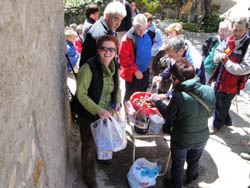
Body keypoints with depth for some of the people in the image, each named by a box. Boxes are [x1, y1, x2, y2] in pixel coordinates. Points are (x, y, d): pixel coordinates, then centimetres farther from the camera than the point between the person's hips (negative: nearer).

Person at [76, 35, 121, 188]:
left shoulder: (115, 67, -4)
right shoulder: (89, 67, -25)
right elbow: (81, 94, -22)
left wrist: (118, 102, -7)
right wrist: (98, 110, -28)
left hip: (107, 114, 6)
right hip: (89, 115, -5)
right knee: (89, 146, 12)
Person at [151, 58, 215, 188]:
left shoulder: (178, 97, -33)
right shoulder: (209, 91, -19)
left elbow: (167, 115, -16)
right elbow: (210, 112, -2)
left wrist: (158, 101, -1)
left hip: (181, 140, -4)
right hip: (202, 138, 5)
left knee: (177, 165, 23)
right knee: (194, 160, 33)